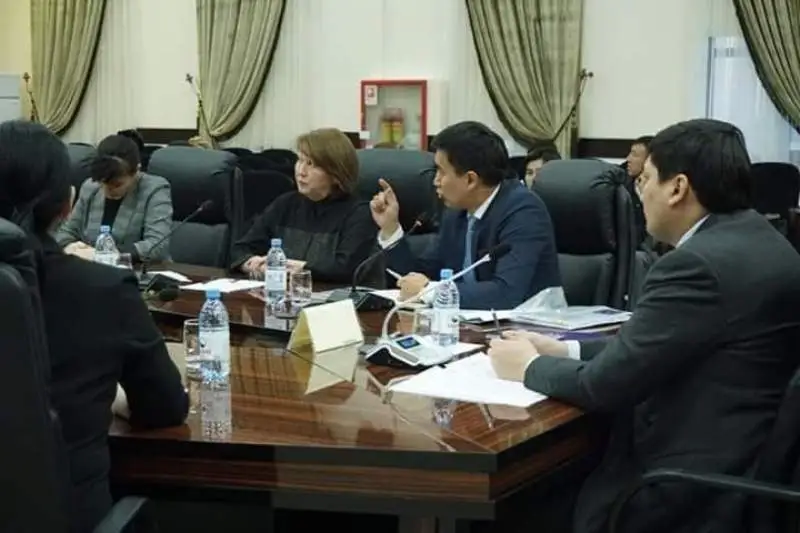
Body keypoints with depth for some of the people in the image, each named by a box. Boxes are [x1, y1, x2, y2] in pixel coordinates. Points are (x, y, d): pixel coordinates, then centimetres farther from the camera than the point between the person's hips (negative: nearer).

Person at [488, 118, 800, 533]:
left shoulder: (699, 263, -22)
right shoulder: (754, 239, 8)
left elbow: (606, 384, -19)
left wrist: (530, 367, -1)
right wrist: (564, 350, 11)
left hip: (697, 490, -9)